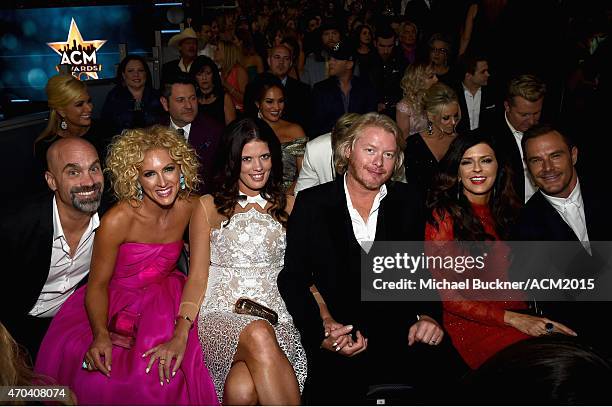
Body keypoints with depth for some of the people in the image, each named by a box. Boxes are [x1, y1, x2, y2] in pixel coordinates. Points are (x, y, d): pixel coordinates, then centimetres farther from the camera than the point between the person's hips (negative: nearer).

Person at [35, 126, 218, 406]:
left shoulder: (190, 208, -10)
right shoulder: (118, 220, -20)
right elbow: (98, 284, -12)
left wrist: (182, 333, -25)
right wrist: (101, 335, -31)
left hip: (165, 299, 2)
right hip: (114, 301, -2)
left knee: (166, 367, -24)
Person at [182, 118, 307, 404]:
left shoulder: (288, 206, 17)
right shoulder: (209, 206, 12)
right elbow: (198, 276, 6)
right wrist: (180, 335, -10)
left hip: (275, 318, 1)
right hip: (220, 315, 0)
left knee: (243, 389, -34)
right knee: (259, 337, -37)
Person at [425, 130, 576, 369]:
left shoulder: (508, 209, 13)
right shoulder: (443, 217, -5)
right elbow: (448, 295, -7)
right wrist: (512, 319, -15)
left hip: (521, 317, 6)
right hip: (473, 324, -5)